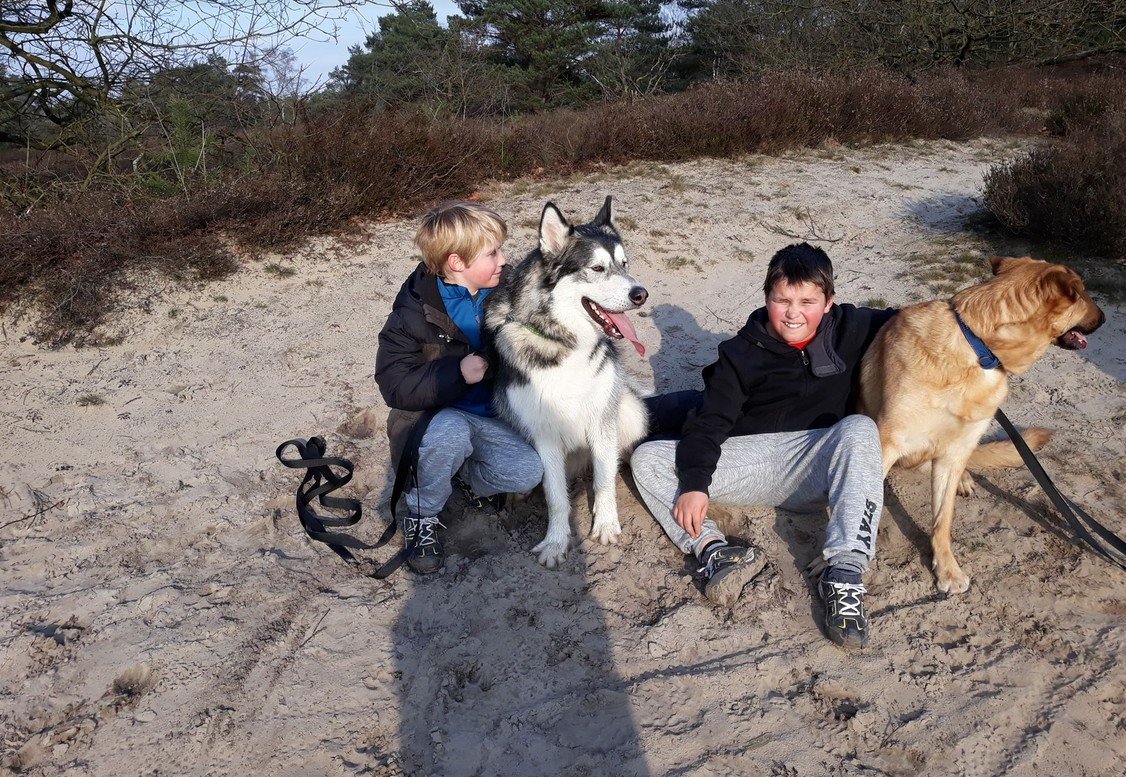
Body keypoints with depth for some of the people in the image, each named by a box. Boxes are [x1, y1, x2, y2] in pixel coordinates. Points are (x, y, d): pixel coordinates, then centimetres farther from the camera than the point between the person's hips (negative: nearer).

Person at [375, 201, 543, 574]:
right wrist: (457, 373, -32)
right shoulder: (415, 312, -17)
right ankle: (421, 516, -10)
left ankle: (467, 476, 14)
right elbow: (394, 384, -21)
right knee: (450, 433, -39)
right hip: (435, 417, -4)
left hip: (491, 417, 5)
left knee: (527, 473, -21)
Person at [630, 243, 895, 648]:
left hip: (816, 464, -1)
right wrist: (695, 482, -20)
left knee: (860, 429, -33)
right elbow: (710, 421, -7)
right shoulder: (742, 353, 0)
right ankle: (715, 551, -37)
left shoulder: (851, 329, 4)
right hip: (747, 459, 1)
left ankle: (844, 575, -41)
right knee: (647, 458, -14)